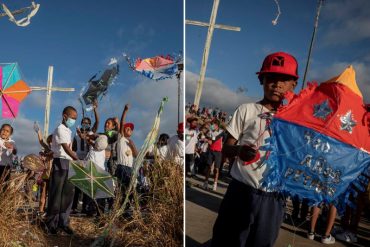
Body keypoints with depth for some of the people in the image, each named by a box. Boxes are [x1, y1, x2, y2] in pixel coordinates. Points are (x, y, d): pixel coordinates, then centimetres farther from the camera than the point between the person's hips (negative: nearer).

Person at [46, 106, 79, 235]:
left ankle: (63, 222, 12)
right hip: (60, 163, -8)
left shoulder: (69, 131, 17)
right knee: (56, 194, -3)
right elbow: (66, 148, -23)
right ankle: (51, 223, 5)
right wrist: (78, 160, -34)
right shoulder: (60, 129, -11)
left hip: (69, 164, 8)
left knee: (68, 193, 7)